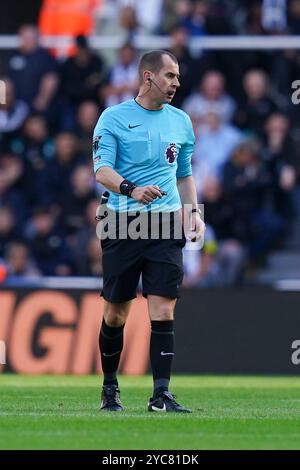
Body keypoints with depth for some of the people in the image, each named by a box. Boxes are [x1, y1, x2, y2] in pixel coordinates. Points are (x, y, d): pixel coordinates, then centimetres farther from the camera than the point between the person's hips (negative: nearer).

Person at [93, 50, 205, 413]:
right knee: (115, 313, 5)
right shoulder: (114, 118, 0)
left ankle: (161, 394, -12)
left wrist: (192, 210, 8)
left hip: (166, 223, 2)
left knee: (163, 311, -10)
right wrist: (132, 189, -27)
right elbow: (102, 170, -9)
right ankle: (109, 388, 23)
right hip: (122, 224, -2)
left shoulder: (180, 121, 13)